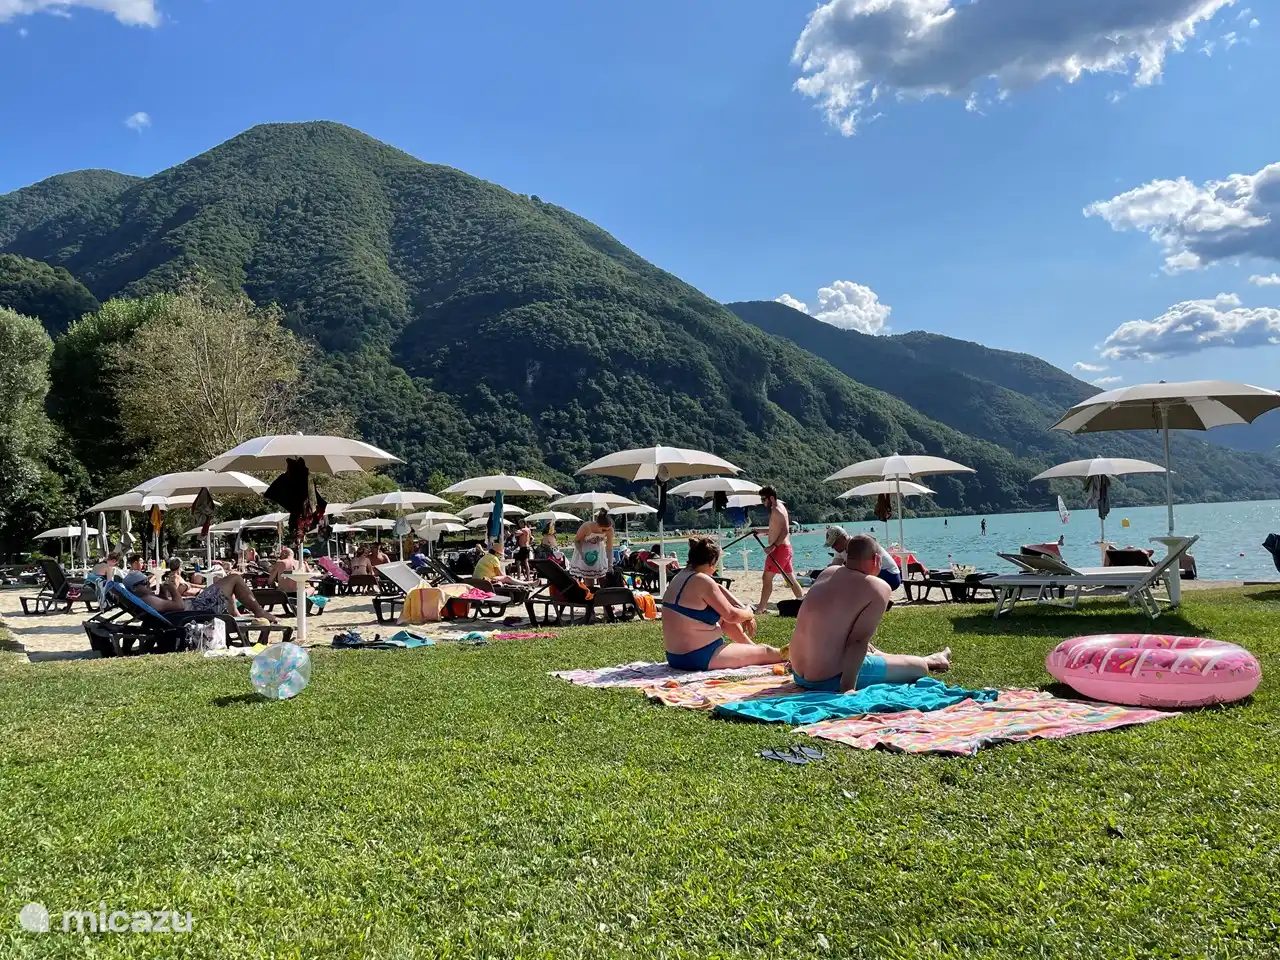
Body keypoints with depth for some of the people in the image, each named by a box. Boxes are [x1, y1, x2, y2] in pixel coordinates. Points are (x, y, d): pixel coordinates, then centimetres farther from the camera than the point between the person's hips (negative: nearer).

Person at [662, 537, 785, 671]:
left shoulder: (680, 577, 7)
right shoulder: (702, 581, -19)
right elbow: (731, 615, -13)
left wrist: (743, 609, 11)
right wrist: (750, 614, 8)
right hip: (698, 659, -9)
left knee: (725, 618, 25)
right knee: (764, 652, 5)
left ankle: (752, 645, 38)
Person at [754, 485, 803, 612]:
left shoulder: (776, 510, -14)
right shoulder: (780, 507, 16)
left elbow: (785, 531, -24)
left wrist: (773, 546, -28)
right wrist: (760, 531, 15)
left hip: (779, 548, -10)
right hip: (785, 548, 10)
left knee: (767, 577, -9)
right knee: (790, 579, 14)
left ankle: (761, 608, -10)